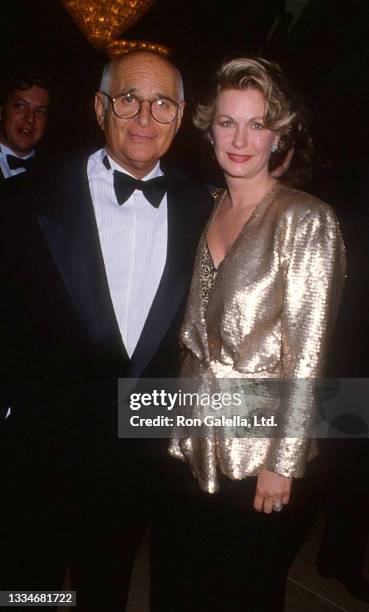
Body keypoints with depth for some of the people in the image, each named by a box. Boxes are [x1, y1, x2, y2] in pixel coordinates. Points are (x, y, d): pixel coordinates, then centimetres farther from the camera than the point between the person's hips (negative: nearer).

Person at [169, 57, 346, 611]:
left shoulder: (305, 219, -13)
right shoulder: (206, 211, 6)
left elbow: (308, 352, -14)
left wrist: (282, 462, -14)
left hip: (260, 443, -5)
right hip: (199, 440, 5)